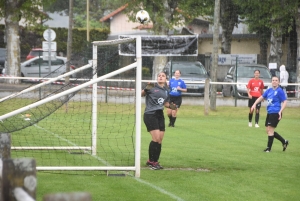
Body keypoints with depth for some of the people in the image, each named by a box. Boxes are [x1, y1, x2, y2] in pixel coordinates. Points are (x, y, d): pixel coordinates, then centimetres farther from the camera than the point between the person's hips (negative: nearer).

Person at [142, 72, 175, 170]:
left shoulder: (166, 91, 12)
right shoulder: (152, 87, -5)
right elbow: (141, 94, -6)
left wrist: (171, 106, 2)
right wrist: (146, 89, -25)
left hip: (160, 115, 7)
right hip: (150, 115, -6)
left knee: (160, 140, 4)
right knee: (156, 138, -14)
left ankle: (152, 161, 16)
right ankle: (152, 160, -2)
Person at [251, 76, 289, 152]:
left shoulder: (280, 91, -7)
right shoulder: (269, 90, 13)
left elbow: (284, 102, -9)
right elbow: (261, 97, 22)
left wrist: (280, 112, -19)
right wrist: (255, 104, 9)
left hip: (275, 113, -8)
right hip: (269, 113, 8)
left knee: (270, 130, -8)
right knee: (268, 131, 10)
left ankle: (269, 148, 1)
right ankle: (284, 142, 21)